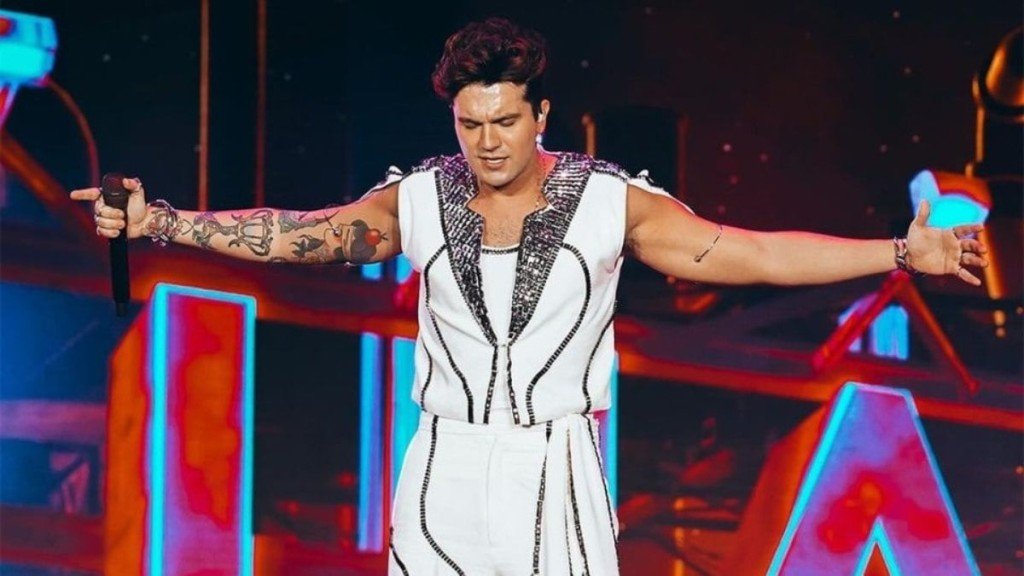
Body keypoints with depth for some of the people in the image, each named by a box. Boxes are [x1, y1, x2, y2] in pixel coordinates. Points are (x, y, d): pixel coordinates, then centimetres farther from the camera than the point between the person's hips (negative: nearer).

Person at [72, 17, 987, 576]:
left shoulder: (608, 201, -4)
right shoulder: (419, 200, 2)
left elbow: (744, 252, -8)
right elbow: (297, 233, -1)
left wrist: (903, 253, -15)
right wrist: (158, 222, -9)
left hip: (556, 473, -2)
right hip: (447, 471, 2)